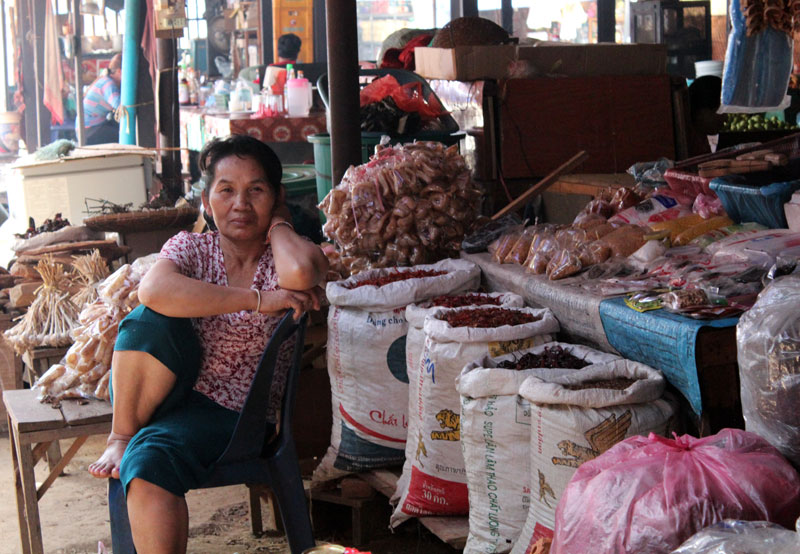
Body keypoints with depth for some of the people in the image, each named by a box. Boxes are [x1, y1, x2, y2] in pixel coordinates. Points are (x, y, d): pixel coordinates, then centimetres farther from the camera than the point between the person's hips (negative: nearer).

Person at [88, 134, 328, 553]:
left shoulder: (282, 260, -1)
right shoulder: (191, 248, 2)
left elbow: (301, 273, -30)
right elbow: (154, 291, -23)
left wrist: (277, 222, -7)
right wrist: (258, 299, -26)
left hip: (233, 413, -3)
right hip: (170, 392, 4)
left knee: (150, 458, -34)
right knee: (151, 320, -27)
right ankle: (120, 438, -12)